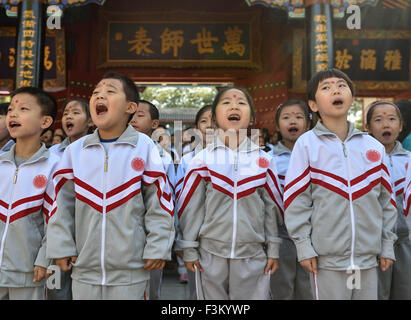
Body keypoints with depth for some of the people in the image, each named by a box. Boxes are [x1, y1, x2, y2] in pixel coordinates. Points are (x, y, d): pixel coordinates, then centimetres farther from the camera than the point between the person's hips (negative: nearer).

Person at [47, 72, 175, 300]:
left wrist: (158, 248, -6)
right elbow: (62, 203, 7)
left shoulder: (144, 147, -6)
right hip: (84, 267, 3)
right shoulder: (75, 150, 3)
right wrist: (61, 247, 3)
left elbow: (159, 202, -4)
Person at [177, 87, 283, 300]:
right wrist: (189, 250, 1)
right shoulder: (203, 160, -1)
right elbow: (191, 208, 1)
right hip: (210, 254, 0)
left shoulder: (264, 161, 2)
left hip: (254, 255, 1)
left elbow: (272, 207, 6)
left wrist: (273, 250, 7)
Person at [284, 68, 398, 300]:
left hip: (369, 256, 4)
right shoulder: (307, 143, -4)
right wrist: (303, 245, -8)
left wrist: (387, 245, 10)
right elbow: (295, 199, -5)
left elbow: (386, 198, 11)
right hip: (326, 257, -3)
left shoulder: (374, 146, 6)